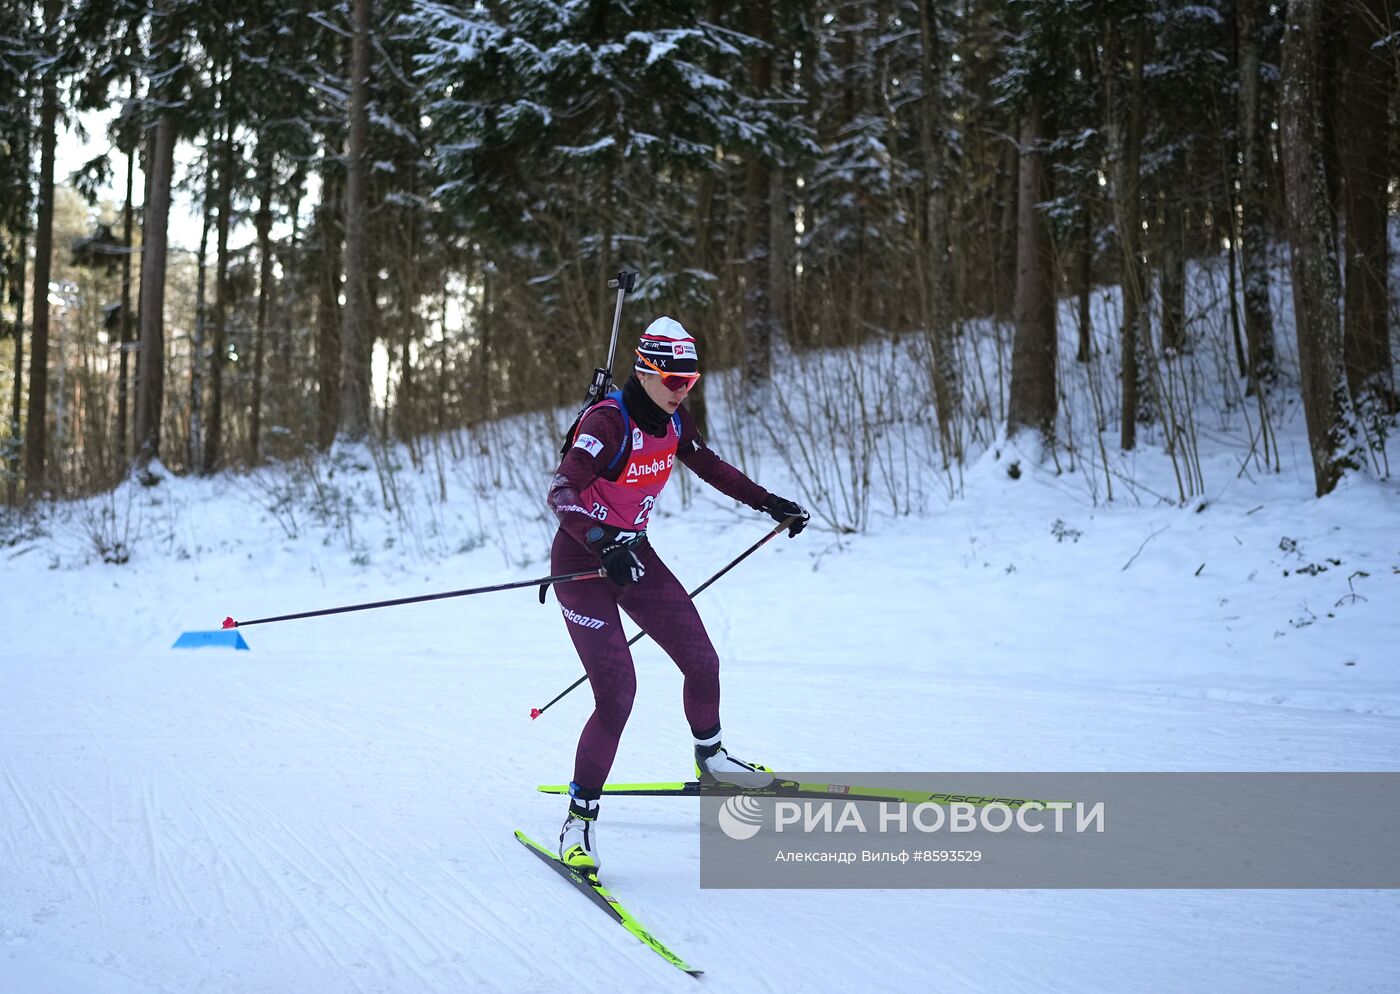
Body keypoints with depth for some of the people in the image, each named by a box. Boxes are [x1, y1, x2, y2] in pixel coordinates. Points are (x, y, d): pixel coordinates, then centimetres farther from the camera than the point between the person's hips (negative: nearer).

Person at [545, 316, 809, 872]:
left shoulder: (674, 421, -1)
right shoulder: (607, 423, -24)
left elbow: (710, 467, 18)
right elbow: (560, 494, -34)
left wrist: (769, 504, 18)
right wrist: (603, 543, -49)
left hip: (632, 555, 7)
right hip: (582, 562, -7)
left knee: (702, 663, 8)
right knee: (617, 692, -16)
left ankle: (710, 761, 36)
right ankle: (580, 819, -4)